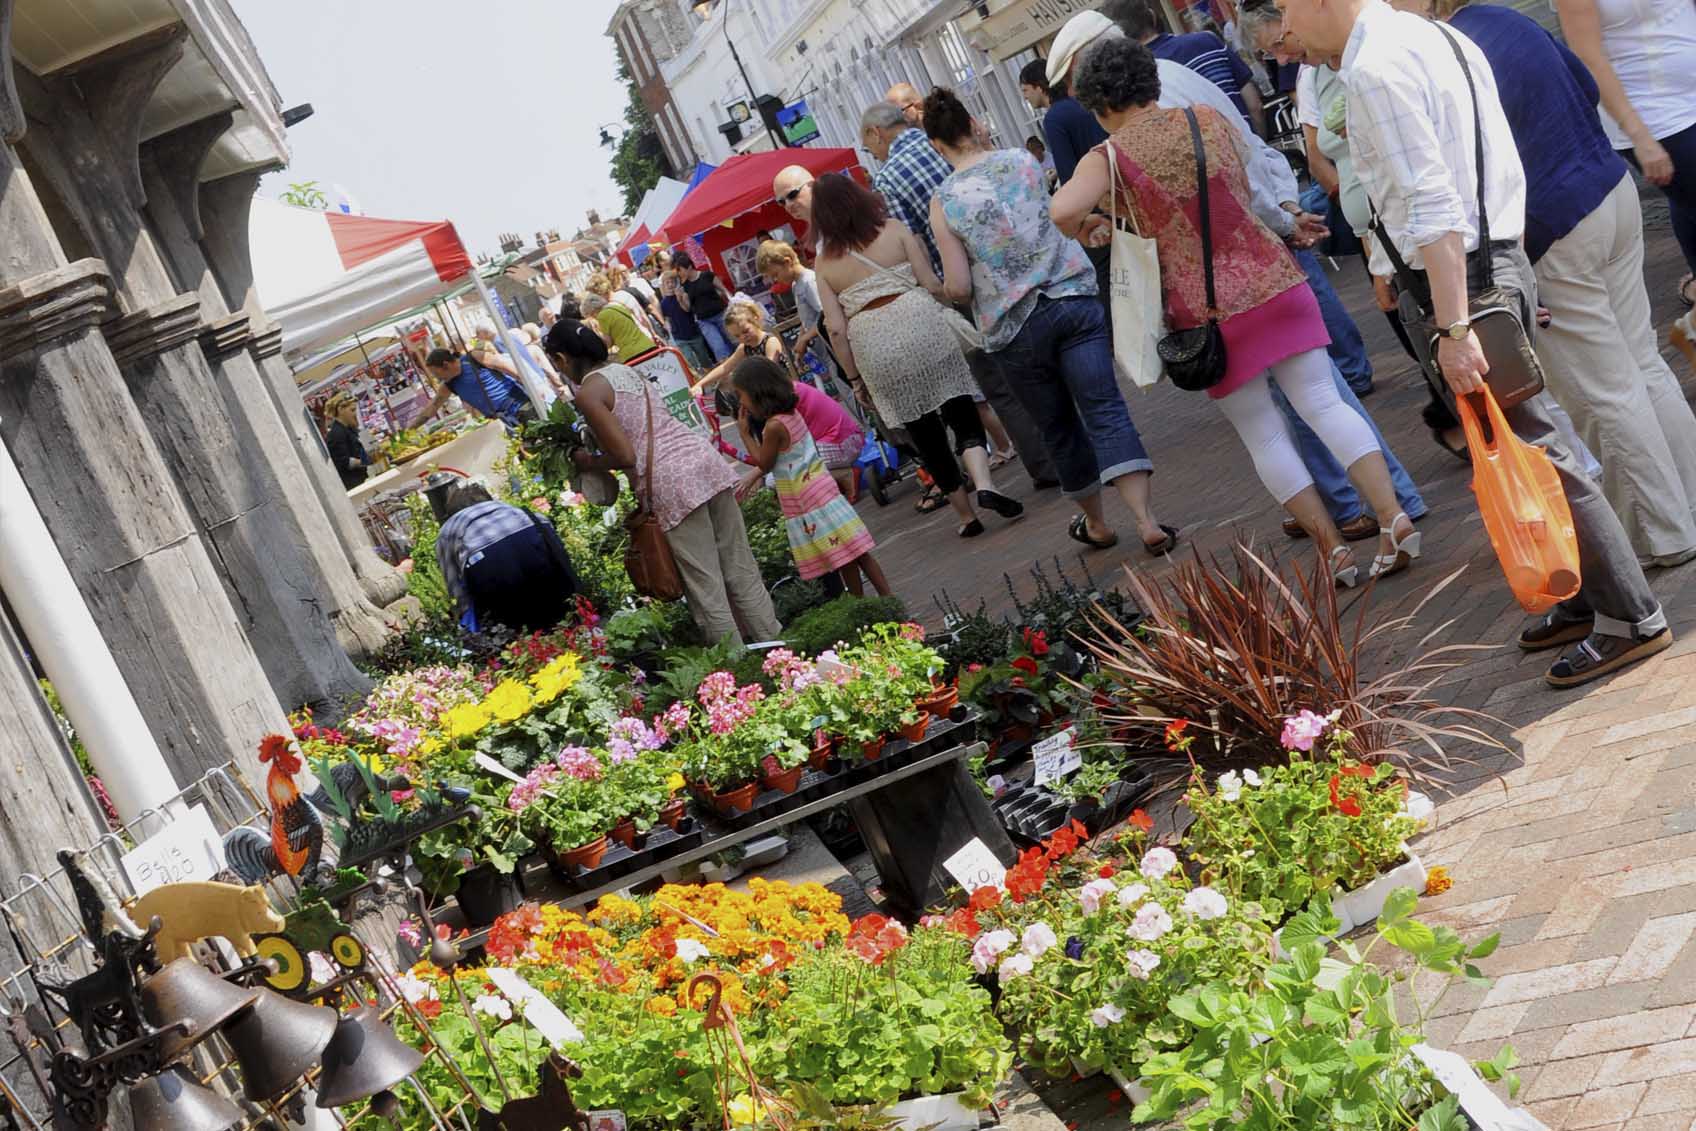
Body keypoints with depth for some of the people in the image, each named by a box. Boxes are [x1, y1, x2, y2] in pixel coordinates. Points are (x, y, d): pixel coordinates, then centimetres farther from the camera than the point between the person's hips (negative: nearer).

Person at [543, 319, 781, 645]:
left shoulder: (587, 393, -5)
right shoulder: (627, 370, 19)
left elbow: (625, 456, -10)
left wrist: (589, 463, 8)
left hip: (671, 483, -7)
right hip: (704, 459, 7)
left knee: (706, 588, 0)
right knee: (741, 570, 12)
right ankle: (774, 644, 15)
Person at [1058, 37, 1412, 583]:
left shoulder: (1109, 157, -7)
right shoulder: (1208, 120, 6)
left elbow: (1064, 211, -24)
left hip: (1206, 312, -3)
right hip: (1273, 283, 3)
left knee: (1263, 435, 8)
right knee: (1325, 404, 4)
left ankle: (1334, 549, 7)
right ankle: (1392, 517, -9)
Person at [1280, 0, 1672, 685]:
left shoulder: (1374, 68, -17)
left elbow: (1434, 207, -24)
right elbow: (1508, 170, 16)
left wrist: (1454, 328, -25)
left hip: (1454, 279, -10)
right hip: (1502, 258, 10)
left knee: (1533, 451, -1)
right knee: (1521, 444, 18)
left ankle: (1630, 618, 7)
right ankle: (1584, 600, 29)